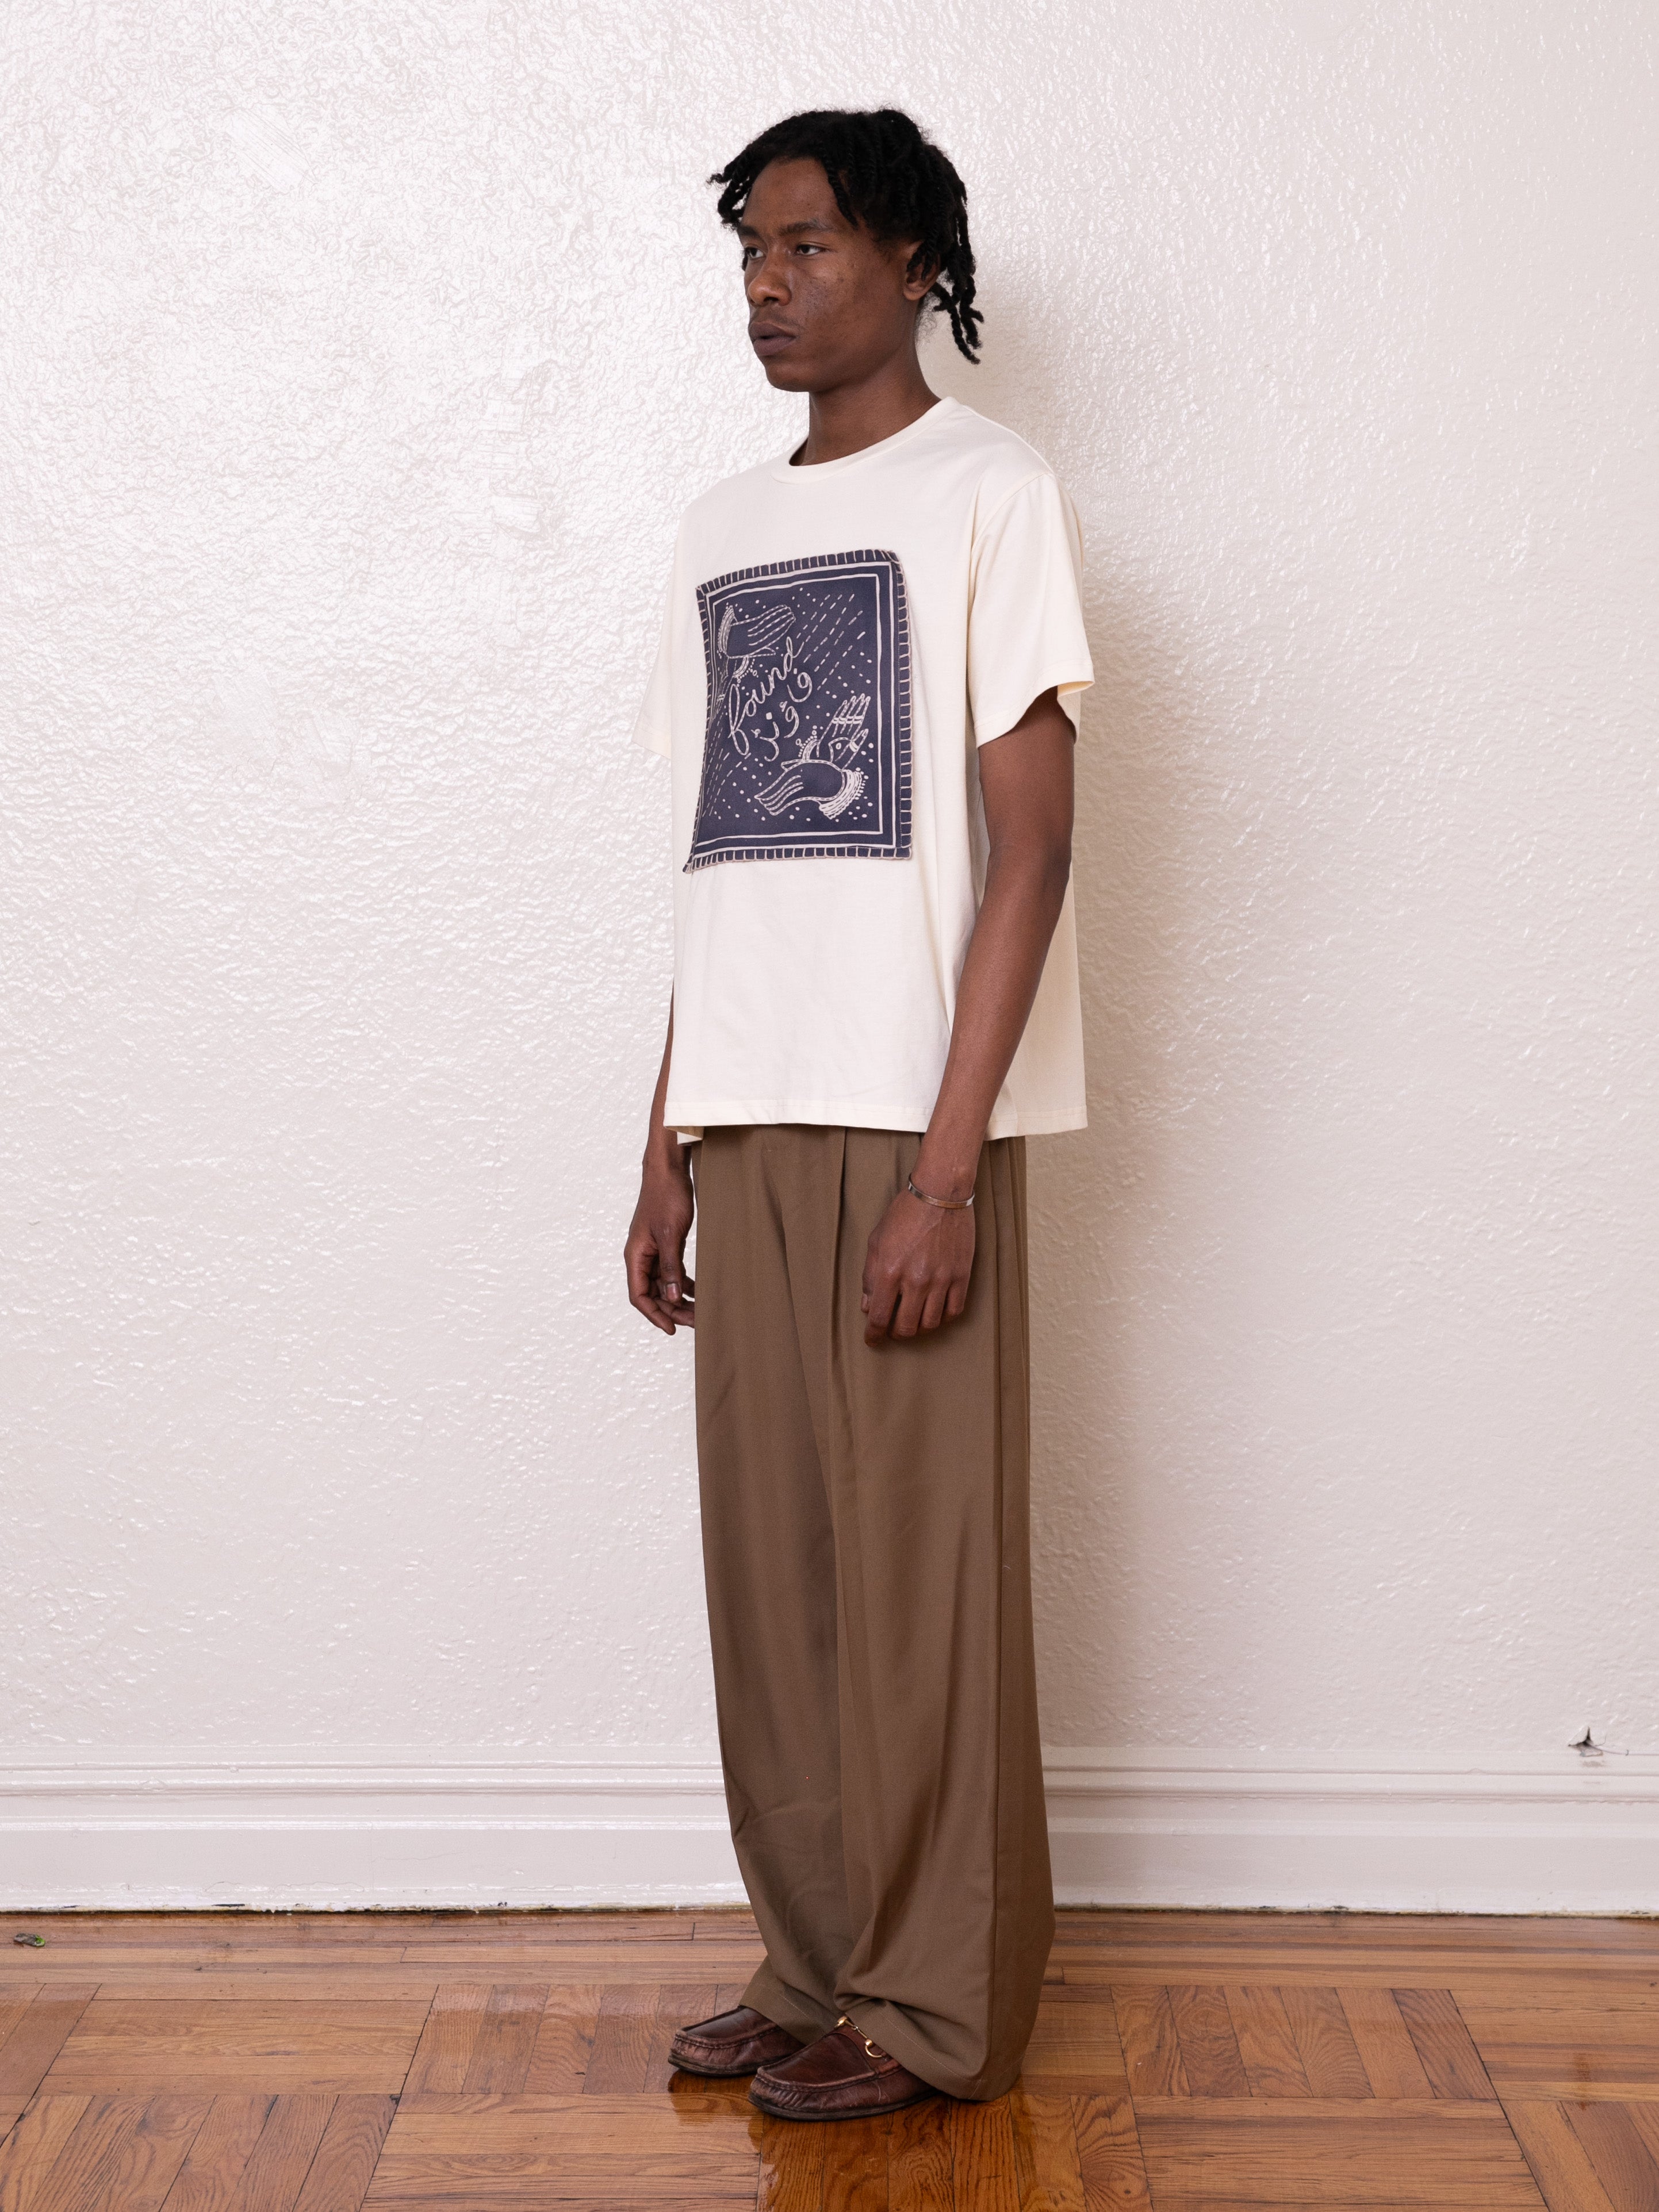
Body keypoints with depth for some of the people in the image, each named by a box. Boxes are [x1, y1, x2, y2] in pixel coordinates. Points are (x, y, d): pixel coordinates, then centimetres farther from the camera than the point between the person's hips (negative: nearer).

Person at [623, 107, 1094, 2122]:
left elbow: (1028, 851, -9)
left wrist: (947, 1166, -17)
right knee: (770, 1561, 10)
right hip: (749, 1122, 6)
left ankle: (938, 2006, 16)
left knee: (922, 1570, 1)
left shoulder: (985, 494, -2)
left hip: (909, 1122, -6)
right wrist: (668, 1151, 13)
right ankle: (819, 1962, 25)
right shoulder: (722, 530, 17)